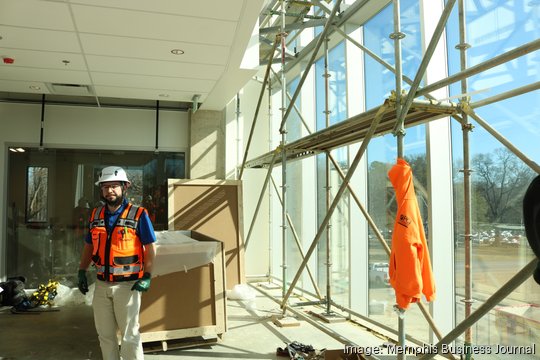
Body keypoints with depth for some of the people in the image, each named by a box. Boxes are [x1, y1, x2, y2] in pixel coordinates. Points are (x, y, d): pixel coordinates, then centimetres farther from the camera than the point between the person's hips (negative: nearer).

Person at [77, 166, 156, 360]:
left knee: (129, 335, 2)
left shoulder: (138, 215, -8)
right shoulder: (96, 215, 7)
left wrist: (147, 276, -15)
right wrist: (82, 271, 8)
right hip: (102, 284, 5)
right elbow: (89, 246, 16)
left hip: (127, 285, -5)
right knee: (105, 334, 16)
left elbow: (150, 247, -7)